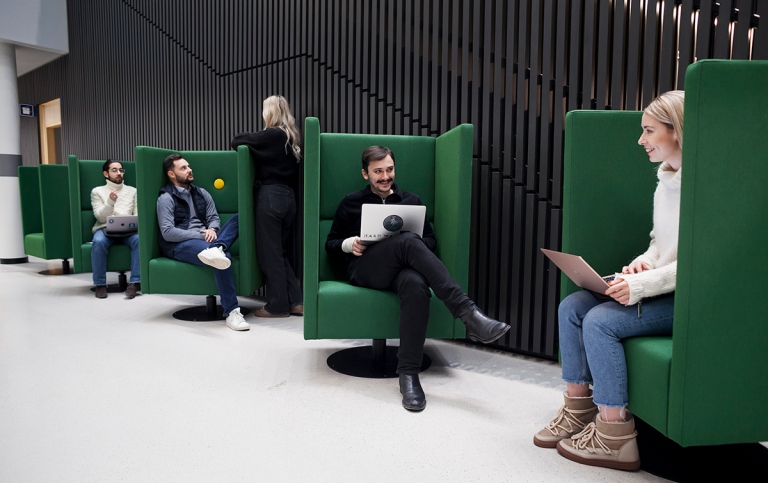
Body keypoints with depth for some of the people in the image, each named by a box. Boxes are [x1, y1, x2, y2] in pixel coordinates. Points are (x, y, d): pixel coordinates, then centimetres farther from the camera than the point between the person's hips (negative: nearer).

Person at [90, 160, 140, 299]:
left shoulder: (132, 191, 19)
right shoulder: (97, 191, 13)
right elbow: (100, 217, 0)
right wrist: (110, 201, -18)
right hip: (105, 229, -1)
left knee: (139, 239, -34)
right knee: (99, 242, -36)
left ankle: (135, 282, -33)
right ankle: (100, 284, -22)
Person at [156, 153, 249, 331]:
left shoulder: (201, 193, 20)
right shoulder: (166, 198, 1)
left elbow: (214, 217, 14)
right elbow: (167, 233, -10)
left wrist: (212, 230, -11)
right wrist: (199, 235, -16)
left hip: (205, 239, 6)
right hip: (179, 245, -6)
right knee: (224, 255, -36)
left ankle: (216, 249, -45)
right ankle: (231, 311, -38)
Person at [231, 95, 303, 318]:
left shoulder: (272, 135, -9)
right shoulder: (291, 138, 14)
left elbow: (237, 141, -5)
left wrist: (249, 139, 16)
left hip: (271, 196, -8)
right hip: (288, 196, 8)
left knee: (269, 253, 1)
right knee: (281, 252, 14)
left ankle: (278, 306, 8)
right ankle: (296, 301, 13)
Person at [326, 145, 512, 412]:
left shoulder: (411, 201, 24)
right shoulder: (351, 203, 20)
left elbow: (431, 240, 21)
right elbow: (330, 244, 20)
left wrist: (417, 246, -4)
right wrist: (349, 244, -4)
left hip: (401, 268, 2)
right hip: (364, 270, -2)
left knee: (416, 285, -40)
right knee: (408, 241, -35)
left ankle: (408, 373, -38)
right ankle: (468, 312, -44)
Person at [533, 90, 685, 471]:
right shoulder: (665, 182, 14)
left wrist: (643, 285, -25)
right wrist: (644, 262, 0)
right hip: (658, 289, 9)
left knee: (601, 320, -26)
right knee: (572, 306, -6)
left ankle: (615, 438, -11)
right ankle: (578, 409, 5)